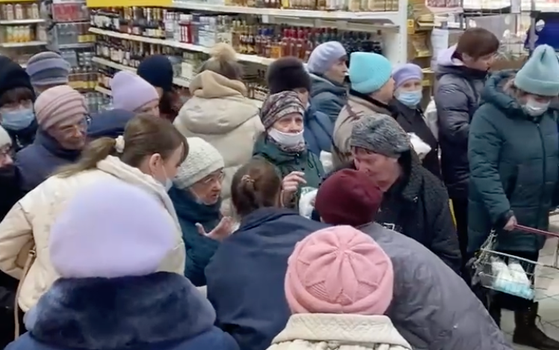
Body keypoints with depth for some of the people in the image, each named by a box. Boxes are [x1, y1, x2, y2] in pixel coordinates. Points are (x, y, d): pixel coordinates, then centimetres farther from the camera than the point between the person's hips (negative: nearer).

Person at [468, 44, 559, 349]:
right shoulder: (489, 115, -17)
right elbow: (481, 168, -24)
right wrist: (501, 210, -29)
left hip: (534, 217, 6)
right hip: (496, 218, -6)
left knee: (526, 274, 20)